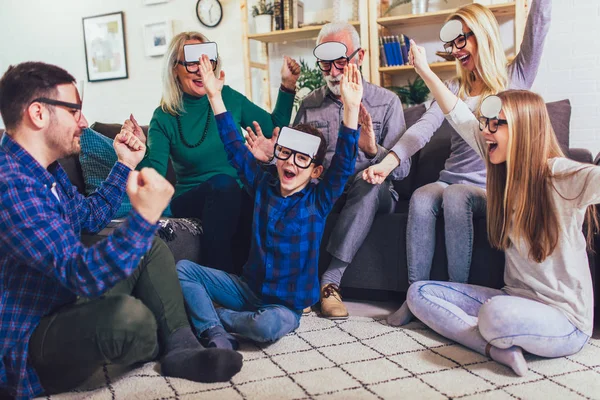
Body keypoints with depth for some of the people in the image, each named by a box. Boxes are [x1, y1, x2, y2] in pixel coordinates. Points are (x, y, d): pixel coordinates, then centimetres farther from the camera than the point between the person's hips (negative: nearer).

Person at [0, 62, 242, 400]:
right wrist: (145, 217, -45)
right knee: (129, 315, -37)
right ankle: (160, 349, 3)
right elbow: (82, 275, -35)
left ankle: (181, 348, 1)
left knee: (153, 248, 14)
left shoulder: (46, 167, 4)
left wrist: (125, 165, 17)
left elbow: (90, 218, 21)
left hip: (64, 302, 11)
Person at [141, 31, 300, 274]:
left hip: (239, 199, 2)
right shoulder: (164, 118, -3)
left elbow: (276, 129, 13)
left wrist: (287, 85, 4)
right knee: (223, 183, -35)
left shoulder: (229, 98, 3)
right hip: (191, 201, -1)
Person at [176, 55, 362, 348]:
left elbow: (344, 162, -21)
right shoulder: (264, 186, 2)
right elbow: (236, 148, 4)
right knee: (183, 269, -8)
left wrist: (351, 108, -34)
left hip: (286, 303, -4)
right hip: (249, 288, 4)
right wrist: (215, 96, 1)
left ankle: (208, 316, -9)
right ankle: (216, 335, -22)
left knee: (269, 325, -38)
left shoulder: (318, 201, -8)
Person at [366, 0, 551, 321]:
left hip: (493, 189, -3)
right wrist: (389, 162, -20)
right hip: (450, 181, 3)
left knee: (455, 196, -35)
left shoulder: (515, 77, 9)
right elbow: (424, 127, -3)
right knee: (421, 198, -29)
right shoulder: (454, 88, 15)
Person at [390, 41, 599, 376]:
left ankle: (492, 337, -5)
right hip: (515, 301, 8)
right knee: (419, 292, -1)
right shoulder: (506, 168, 2)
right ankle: (498, 347, -16)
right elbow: (460, 116, 7)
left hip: (565, 322, -8)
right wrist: (425, 70, 9)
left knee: (497, 313, -40)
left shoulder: (562, 178, -17)